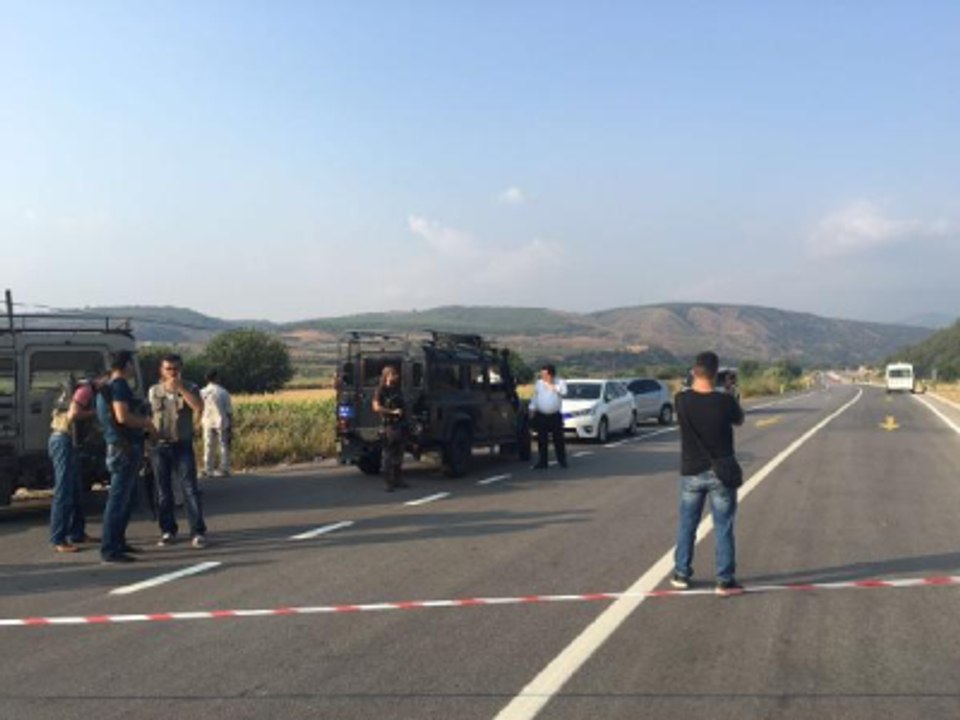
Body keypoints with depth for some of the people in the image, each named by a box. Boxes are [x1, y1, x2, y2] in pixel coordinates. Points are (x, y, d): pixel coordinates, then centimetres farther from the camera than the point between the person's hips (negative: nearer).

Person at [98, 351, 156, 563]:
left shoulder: (109, 386, 19)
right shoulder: (119, 385, -13)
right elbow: (122, 416, -23)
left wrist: (142, 422, 19)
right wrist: (145, 422, -9)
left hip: (124, 446, 11)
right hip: (124, 448, -11)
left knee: (127, 497, 18)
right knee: (118, 498, -8)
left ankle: (117, 542, 27)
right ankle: (109, 550, -6)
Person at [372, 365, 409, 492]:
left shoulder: (397, 390, 16)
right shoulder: (381, 390, -6)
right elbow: (376, 407, -16)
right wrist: (392, 412, -20)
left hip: (400, 425, 8)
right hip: (388, 425, -8)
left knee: (398, 455, 12)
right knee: (388, 455, -4)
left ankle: (398, 480, 20)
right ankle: (389, 482, -2)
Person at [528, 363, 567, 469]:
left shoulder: (560, 383, -1)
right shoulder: (539, 383, 8)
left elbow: (563, 392, -20)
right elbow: (534, 397, 15)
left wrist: (552, 386, -16)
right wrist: (532, 409, 11)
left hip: (555, 416, -2)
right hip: (541, 416, 2)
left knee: (558, 439, 2)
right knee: (542, 440, 2)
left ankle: (562, 460, 14)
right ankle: (542, 462, 8)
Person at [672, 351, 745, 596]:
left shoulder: (681, 400, -11)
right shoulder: (725, 401, -17)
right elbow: (739, 420, 3)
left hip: (691, 473, 2)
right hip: (721, 473, -2)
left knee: (687, 525, 15)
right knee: (723, 528, 7)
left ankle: (681, 574, 23)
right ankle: (725, 581, 10)